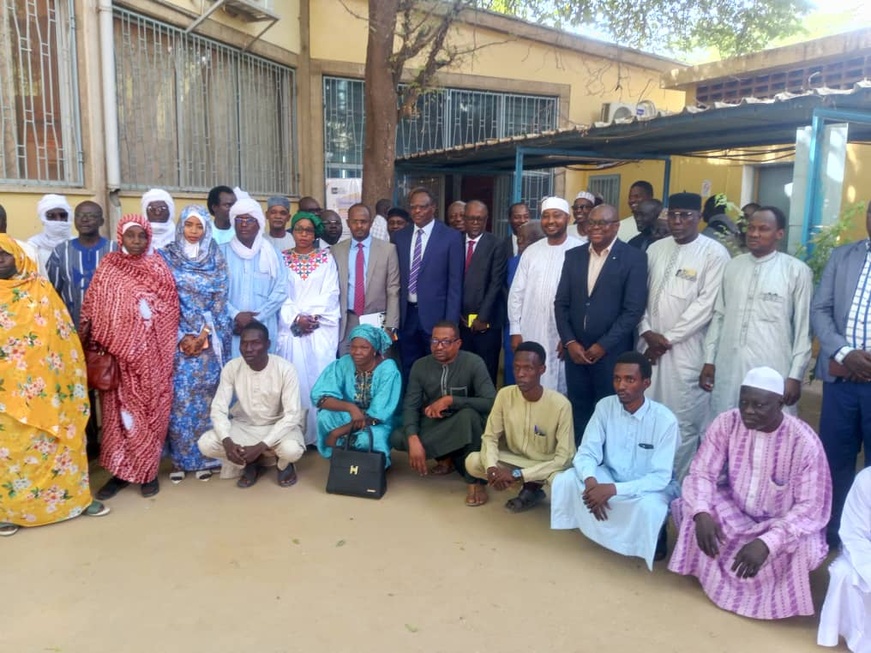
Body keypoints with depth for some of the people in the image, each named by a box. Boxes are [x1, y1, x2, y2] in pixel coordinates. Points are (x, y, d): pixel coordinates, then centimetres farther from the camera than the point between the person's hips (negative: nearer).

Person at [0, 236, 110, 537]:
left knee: (58, 438, 8)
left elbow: (63, 335, 2)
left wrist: (67, 379, -3)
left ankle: (74, 496, 20)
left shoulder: (41, 290, 2)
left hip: (44, 385, 0)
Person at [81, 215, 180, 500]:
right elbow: (93, 307, 5)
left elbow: (171, 309, 0)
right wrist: (91, 342, -3)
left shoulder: (158, 267, 3)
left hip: (150, 353, -1)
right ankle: (120, 471, 15)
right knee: (120, 409, 6)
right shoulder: (108, 266, 6)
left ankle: (148, 470, 14)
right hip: (117, 351, 1)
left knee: (150, 408, 3)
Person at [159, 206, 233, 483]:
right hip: (177, 338, 0)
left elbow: (220, 301, 1)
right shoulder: (166, 257, 3)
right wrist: (183, 336, -9)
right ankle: (179, 459, 10)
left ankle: (205, 458, 13)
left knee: (206, 396, 3)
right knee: (179, 397, -1)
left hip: (210, 338, 1)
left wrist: (203, 335, -9)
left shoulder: (216, 259, 5)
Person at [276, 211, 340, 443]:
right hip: (291, 328, 1)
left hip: (321, 328, 0)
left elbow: (330, 293, 0)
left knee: (319, 377, -5)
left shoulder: (326, 258, 8)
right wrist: (296, 318, -10)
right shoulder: (282, 258, 9)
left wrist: (313, 317, -11)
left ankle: (319, 432, 2)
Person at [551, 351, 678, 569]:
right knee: (565, 480, -20)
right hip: (611, 476, 4)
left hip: (649, 486, -3)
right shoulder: (605, 407, -13)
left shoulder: (665, 420, -24)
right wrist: (591, 482, -34)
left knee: (648, 506, -38)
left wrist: (613, 489, -37)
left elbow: (660, 477, -25)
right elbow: (586, 453, -11)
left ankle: (654, 536, 0)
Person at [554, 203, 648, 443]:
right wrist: (569, 342, -4)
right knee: (578, 412, 9)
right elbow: (561, 303, 8)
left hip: (612, 353, -4)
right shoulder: (573, 255, 9)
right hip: (575, 350, 4)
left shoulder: (634, 258, -5)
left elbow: (633, 310, -10)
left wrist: (603, 345, -13)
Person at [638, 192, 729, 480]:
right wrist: (647, 331, -4)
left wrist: (668, 338, -11)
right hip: (649, 346, 5)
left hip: (684, 350, -5)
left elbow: (706, 305, -12)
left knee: (682, 421, 0)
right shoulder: (655, 249, 11)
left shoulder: (714, 253, -6)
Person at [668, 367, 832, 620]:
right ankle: (710, 574, 5)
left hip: (783, 522, -2)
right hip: (735, 509, 3)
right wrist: (701, 513, -36)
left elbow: (812, 507, -25)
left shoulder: (805, 442, -26)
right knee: (689, 511, -24)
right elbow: (701, 472, -14)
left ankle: (775, 599, 2)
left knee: (805, 548, -33)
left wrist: (767, 543, -39)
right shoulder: (726, 423, -17)